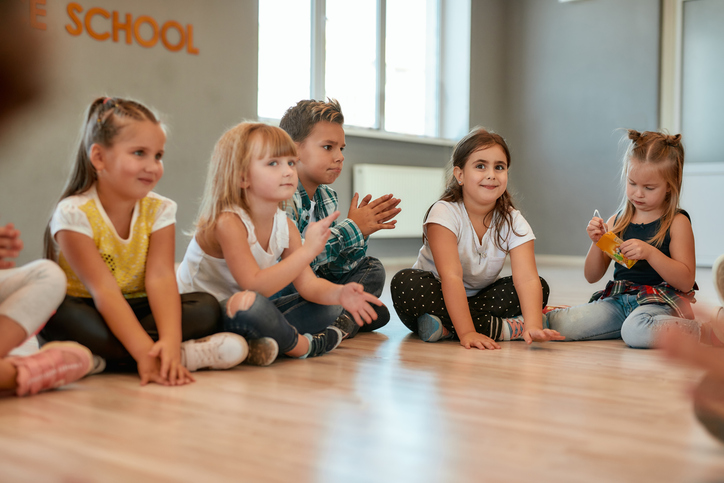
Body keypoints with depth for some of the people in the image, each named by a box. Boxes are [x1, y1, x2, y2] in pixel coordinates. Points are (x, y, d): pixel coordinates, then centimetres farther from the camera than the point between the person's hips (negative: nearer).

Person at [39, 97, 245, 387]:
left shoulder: (160, 210, -6)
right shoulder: (74, 213, -18)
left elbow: (161, 277, -20)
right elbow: (104, 290, -27)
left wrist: (171, 339, -38)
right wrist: (144, 351, -39)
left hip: (135, 310, 3)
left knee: (207, 307, -18)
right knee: (58, 315, -37)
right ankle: (188, 355, -34)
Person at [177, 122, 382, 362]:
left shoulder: (285, 225, -1)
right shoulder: (227, 222, -23)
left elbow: (308, 283, -4)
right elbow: (255, 286, -31)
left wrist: (339, 293, -26)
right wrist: (307, 250, -34)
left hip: (243, 315, 8)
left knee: (329, 306, 3)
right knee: (247, 303, -40)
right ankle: (306, 345, -13)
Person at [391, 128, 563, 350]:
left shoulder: (513, 222, -11)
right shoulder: (445, 213, -21)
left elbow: (527, 278, -25)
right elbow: (451, 276, -33)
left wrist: (533, 327, -44)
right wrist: (466, 333, -43)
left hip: (480, 298, 4)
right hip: (438, 295, -3)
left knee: (540, 287, -15)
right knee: (406, 283, -33)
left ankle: (445, 327, -22)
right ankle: (499, 328, -30)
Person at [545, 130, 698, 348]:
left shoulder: (677, 222, -2)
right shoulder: (617, 221, 9)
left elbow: (685, 281, -10)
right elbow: (592, 277, 11)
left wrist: (650, 253, -22)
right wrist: (596, 243, -7)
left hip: (659, 300, -3)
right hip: (618, 299, 3)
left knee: (636, 332, -37)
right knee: (564, 325, -22)